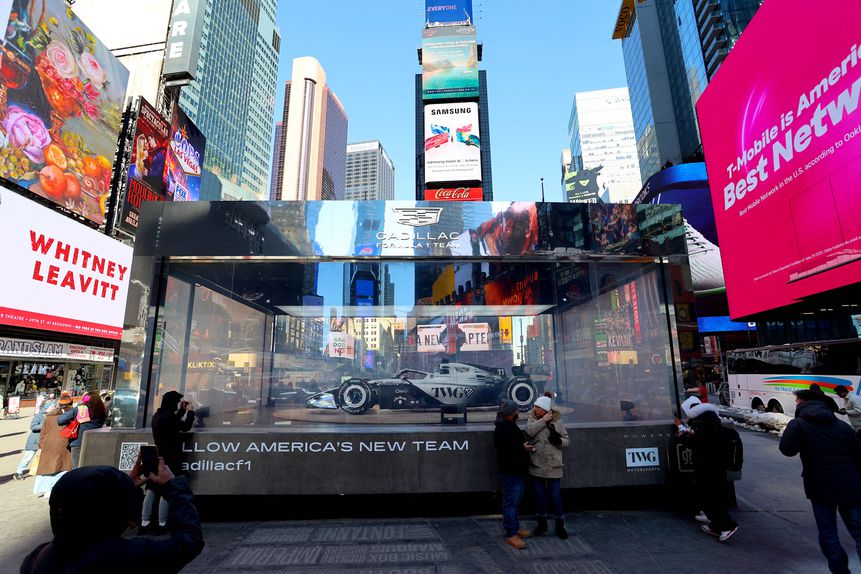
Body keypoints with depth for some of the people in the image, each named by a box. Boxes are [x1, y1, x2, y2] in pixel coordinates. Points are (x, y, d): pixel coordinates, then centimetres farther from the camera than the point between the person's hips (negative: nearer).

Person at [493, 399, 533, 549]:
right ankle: (511, 534, 9)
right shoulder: (502, 428, -23)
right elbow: (504, 449, -29)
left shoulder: (510, 425, 11)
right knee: (511, 502, -1)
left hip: (517, 470, 10)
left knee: (515, 500, 20)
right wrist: (522, 448, -19)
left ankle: (515, 527, 33)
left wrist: (523, 446, 6)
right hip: (510, 472, -10)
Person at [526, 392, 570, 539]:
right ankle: (542, 522, 31)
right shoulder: (533, 418, -1)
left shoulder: (557, 420, -6)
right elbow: (529, 431, -21)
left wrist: (559, 440, -20)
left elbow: (566, 440, 1)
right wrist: (543, 420, -24)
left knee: (555, 494, 5)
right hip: (537, 463, 2)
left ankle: (560, 525, 22)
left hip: (553, 464, -2)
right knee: (540, 493, 14)